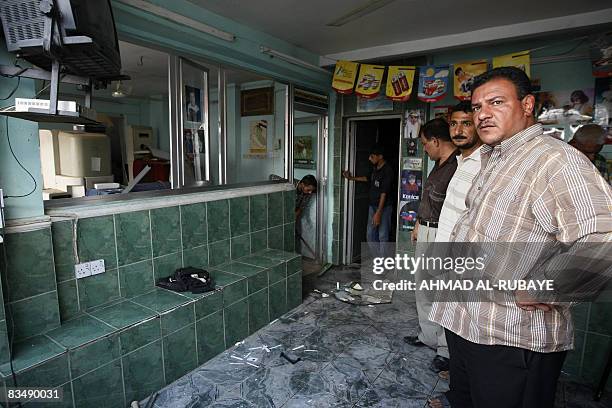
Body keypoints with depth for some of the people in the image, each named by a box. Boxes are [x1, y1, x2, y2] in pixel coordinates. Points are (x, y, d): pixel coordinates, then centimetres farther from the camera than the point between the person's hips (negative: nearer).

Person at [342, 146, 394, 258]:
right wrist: (351, 178, 25)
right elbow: (368, 178, 29)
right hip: (373, 206, 9)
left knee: (383, 236, -1)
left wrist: (378, 213, -25)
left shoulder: (387, 171, -18)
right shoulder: (375, 169, 7)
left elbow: (384, 193, -23)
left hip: (384, 207, -9)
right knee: (370, 235, 11)